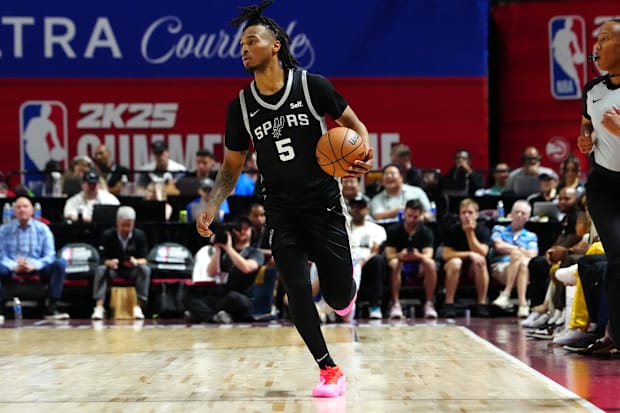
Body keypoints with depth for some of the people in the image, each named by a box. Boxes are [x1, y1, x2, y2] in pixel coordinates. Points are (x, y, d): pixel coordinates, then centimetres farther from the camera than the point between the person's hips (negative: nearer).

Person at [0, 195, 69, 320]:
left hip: (37, 268, 1)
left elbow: (49, 255, -1)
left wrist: (34, 265, -22)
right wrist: (14, 266, -24)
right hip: (12, 269, -1)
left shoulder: (42, 229, 7)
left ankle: (51, 308, -25)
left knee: (60, 263, -26)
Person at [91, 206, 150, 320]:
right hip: (114, 269, 0)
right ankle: (99, 307, -38)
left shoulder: (140, 235, -6)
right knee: (100, 270, -31)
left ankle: (139, 306, -32)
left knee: (145, 269, -31)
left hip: (133, 270, 0)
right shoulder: (108, 235, -6)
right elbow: (104, 259, -9)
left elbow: (144, 259, -8)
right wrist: (110, 263, -34)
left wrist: (136, 262, -33)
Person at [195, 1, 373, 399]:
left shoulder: (312, 86, -10)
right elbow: (233, 165, 8)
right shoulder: (241, 106, -1)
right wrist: (212, 208, -5)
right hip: (282, 211, 2)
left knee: (338, 297, 1)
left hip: (325, 205, -2)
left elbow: (353, 124, 2)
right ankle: (329, 370, 8)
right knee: (297, 292, -8)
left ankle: (347, 276, 40)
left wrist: (365, 153, -20)